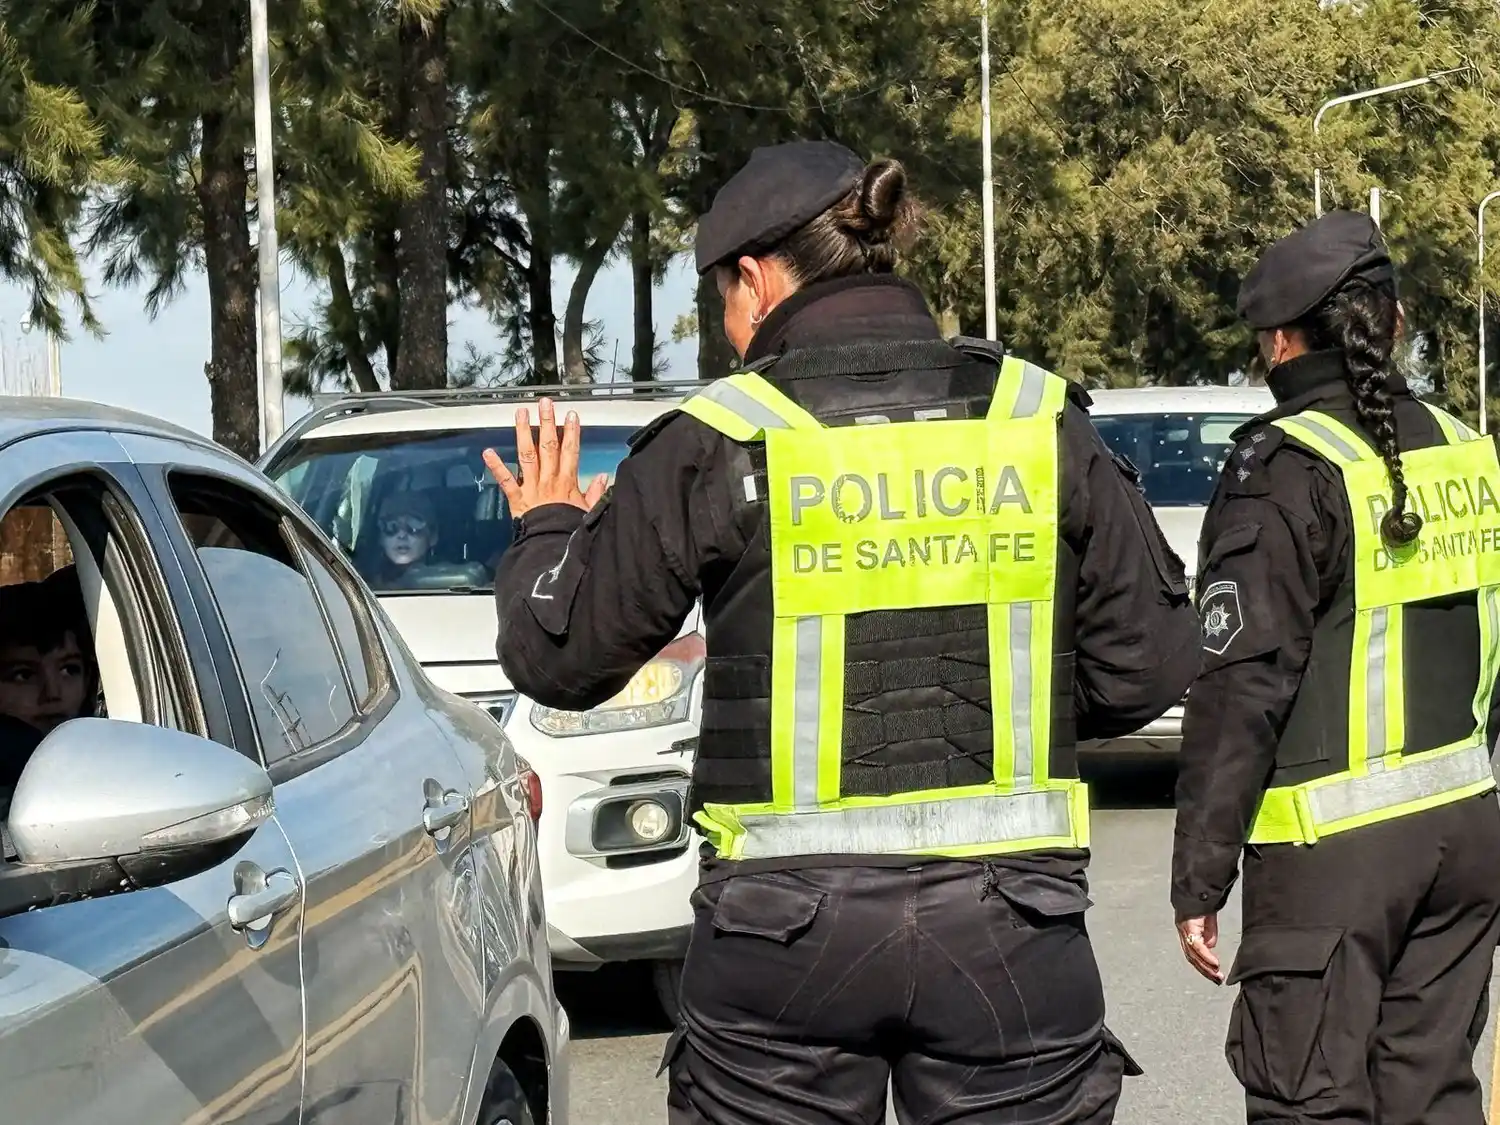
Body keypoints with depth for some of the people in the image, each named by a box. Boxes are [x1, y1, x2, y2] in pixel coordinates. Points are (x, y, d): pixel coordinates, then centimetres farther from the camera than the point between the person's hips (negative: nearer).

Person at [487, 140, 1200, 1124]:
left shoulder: (717, 442, -4)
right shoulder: (1041, 418, 4)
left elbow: (561, 658, 3)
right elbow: (1148, 665, 4)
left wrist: (548, 532, 23)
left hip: (785, 923, -1)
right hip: (1009, 922, 2)